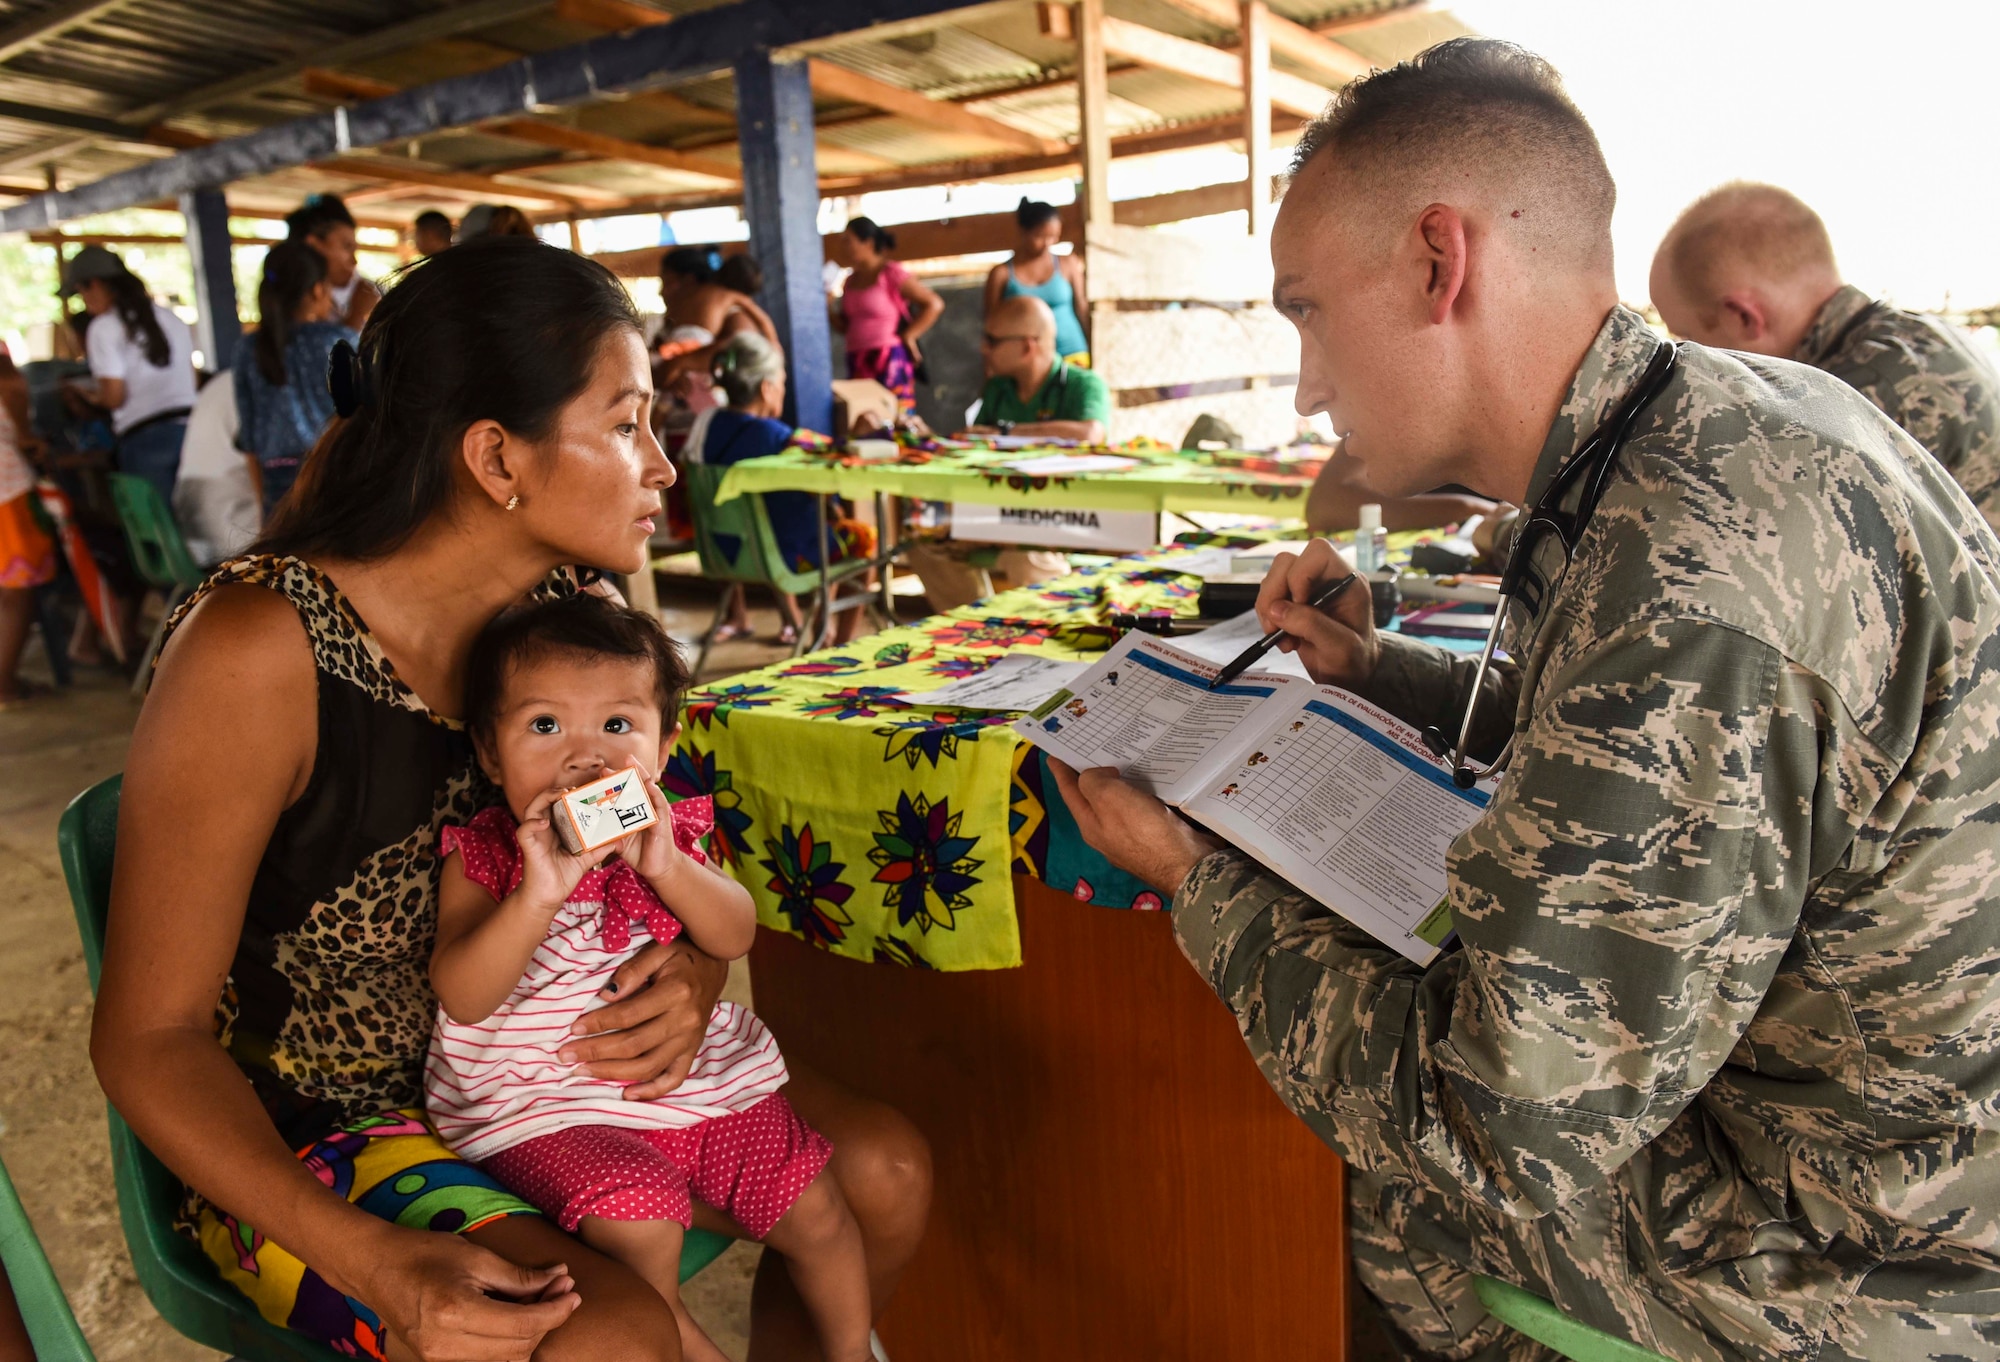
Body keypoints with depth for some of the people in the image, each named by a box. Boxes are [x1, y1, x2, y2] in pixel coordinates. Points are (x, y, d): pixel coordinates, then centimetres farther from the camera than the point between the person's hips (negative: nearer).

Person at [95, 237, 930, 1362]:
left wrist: (698, 970, -17)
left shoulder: (582, 601, -6)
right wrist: (368, 1258, -30)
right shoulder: (256, 649, -23)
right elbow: (150, 1035, -17)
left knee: (883, 1172, -6)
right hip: (314, 1133, -5)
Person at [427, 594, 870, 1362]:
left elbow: (734, 938, -9)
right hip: (546, 1103, -3)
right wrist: (538, 894, -34)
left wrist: (665, 867, -26)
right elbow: (462, 998, -19)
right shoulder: (481, 858, -8)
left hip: (691, 1073, 4)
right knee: (637, 1209, -29)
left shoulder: (667, 836, 1)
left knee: (815, 1209, 3)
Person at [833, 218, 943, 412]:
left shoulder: (891, 274, -7)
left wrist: (908, 336, -8)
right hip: (858, 363, 7)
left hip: (889, 359, -7)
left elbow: (935, 304, -10)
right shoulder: (851, 280, 14)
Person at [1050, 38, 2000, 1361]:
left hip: (1875, 1252, -8)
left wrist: (1207, 885, -14)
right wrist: (1373, 666, 5)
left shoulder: (1691, 578, -34)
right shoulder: (1727, 424, -1)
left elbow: (1492, 1130, -28)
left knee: (1388, 1155, 3)